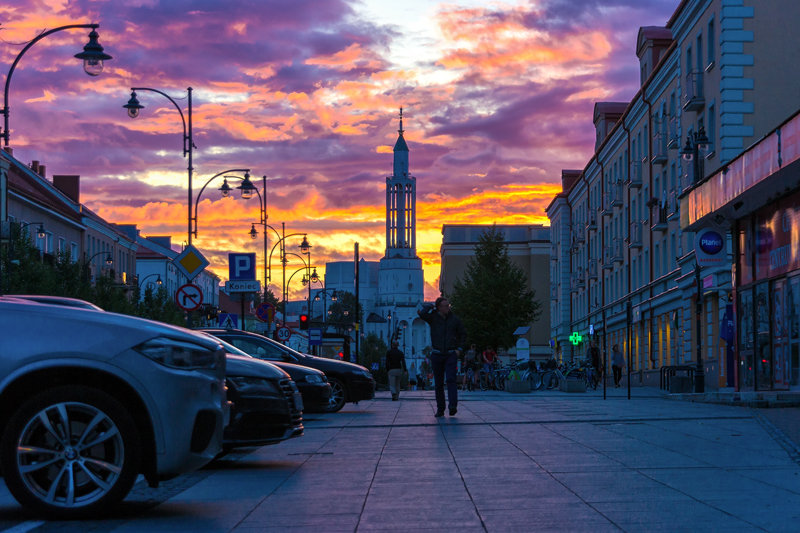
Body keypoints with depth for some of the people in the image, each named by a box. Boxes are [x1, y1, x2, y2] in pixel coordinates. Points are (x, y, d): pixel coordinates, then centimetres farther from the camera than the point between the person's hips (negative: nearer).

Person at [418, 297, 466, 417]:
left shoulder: (455, 319, 5)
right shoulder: (433, 317, 2)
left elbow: (463, 334, 16)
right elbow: (421, 313, -18)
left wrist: (459, 349, 5)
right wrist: (430, 306, -3)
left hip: (451, 354, -1)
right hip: (437, 355, 1)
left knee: (450, 379, -18)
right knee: (438, 383, 4)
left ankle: (453, 406, -28)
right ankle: (440, 409, 11)